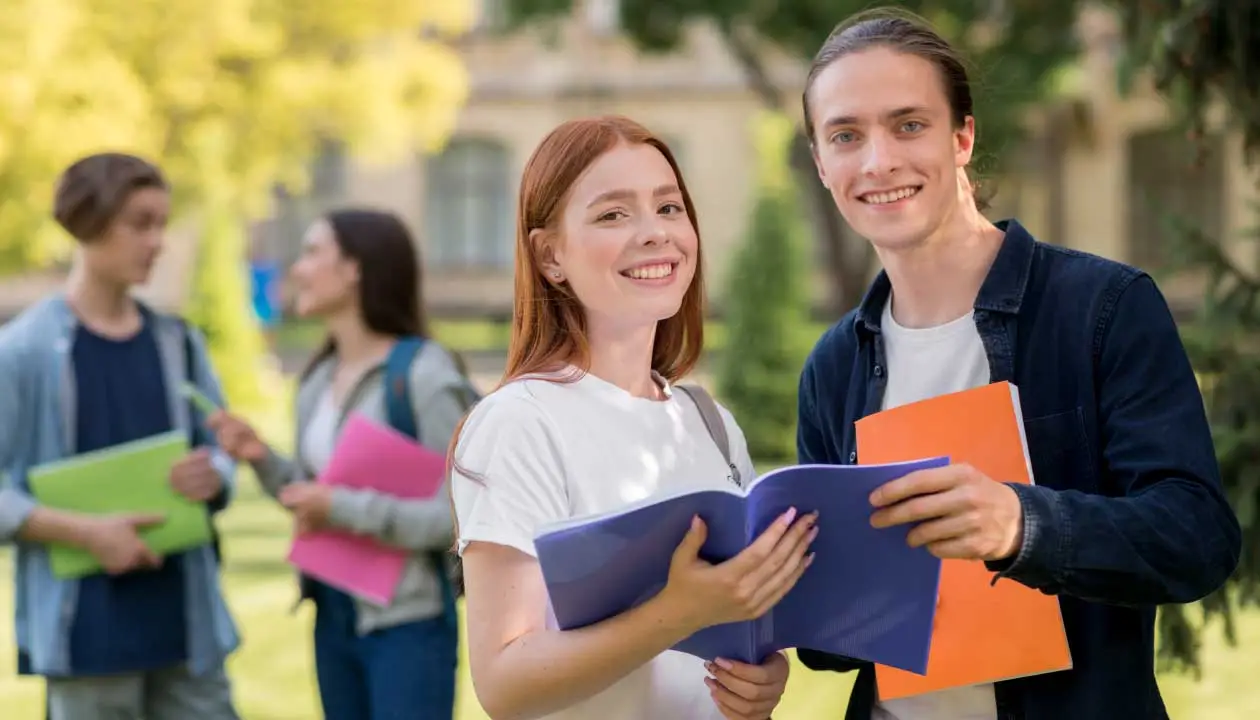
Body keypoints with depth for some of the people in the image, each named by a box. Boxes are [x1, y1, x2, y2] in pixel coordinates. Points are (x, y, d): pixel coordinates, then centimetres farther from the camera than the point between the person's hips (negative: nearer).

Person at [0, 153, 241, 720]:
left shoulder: (178, 342, 9)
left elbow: (220, 452, 15)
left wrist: (212, 477, -8)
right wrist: (85, 531, -19)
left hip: (184, 615, 5)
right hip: (87, 626, -5)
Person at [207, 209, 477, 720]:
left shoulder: (424, 375, -15)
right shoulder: (319, 380, 7)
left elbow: (461, 515, -18)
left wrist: (345, 508, -23)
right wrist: (263, 460, -2)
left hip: (407, 622, -8)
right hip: (334, 614, 8)